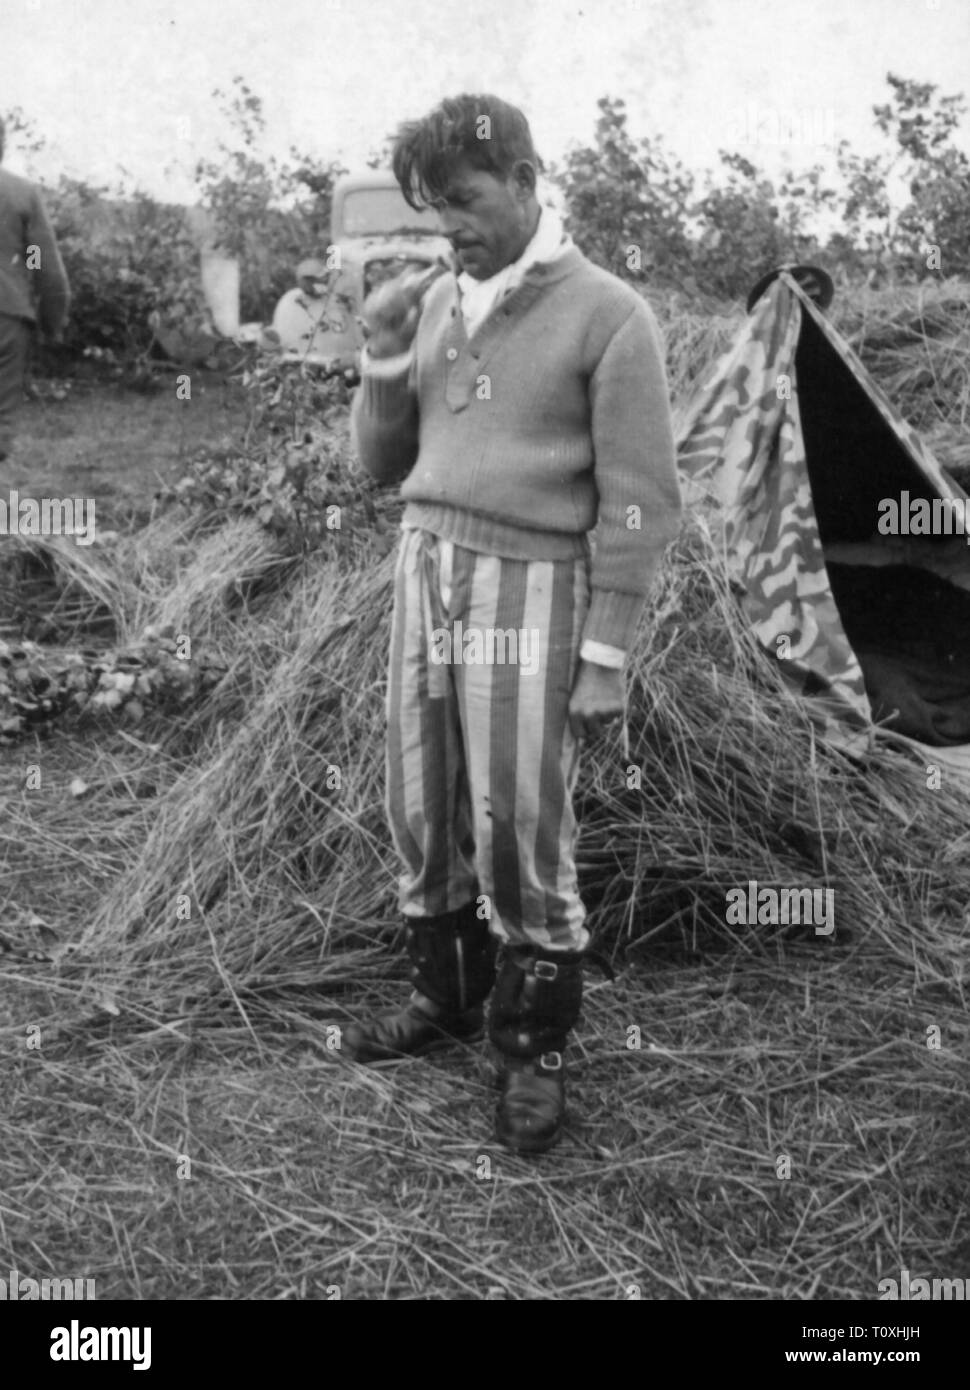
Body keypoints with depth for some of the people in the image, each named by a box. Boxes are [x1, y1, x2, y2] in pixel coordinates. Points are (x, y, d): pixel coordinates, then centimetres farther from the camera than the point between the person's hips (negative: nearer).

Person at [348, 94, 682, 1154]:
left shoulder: (607, 315, -6)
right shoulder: (433, 305, 11)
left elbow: (639, 500, -8)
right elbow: (386, 464, 15)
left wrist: (606, 655, -11)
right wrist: (382, 362, -2)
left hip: (531, 587, -6)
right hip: (425, 567, 6)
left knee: (519, 827, -3)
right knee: (424, 810, 11)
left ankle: (532, 1047, 15)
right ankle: (446, 997, 31)